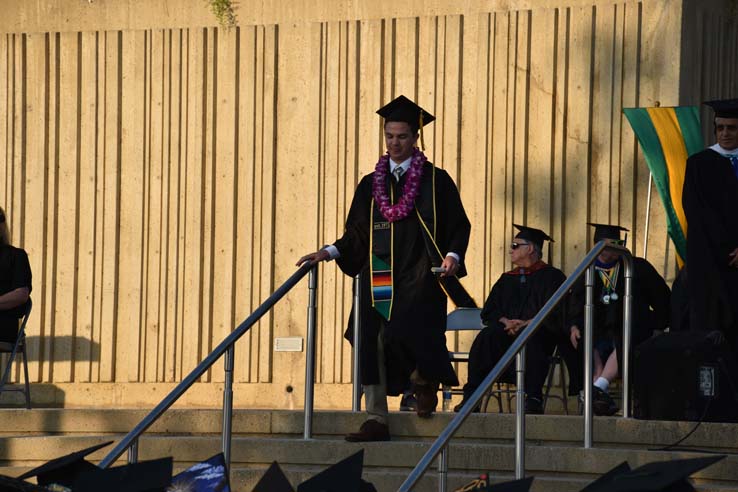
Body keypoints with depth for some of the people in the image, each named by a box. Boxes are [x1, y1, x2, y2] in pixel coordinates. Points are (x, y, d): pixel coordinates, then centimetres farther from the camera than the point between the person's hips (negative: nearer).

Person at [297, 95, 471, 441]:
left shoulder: (436, 181, 4)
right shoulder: (370, 185, 14)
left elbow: (459, 226, 3)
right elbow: (356, 234, 16)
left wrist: (452, 256, -15)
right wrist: (329, 253, 1)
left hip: (418, 279, -4)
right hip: (378, 279, 4)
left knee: (406, 333, -20)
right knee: (372, 344, -3)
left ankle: (425, 380, 14)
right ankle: (376, 419, 1)